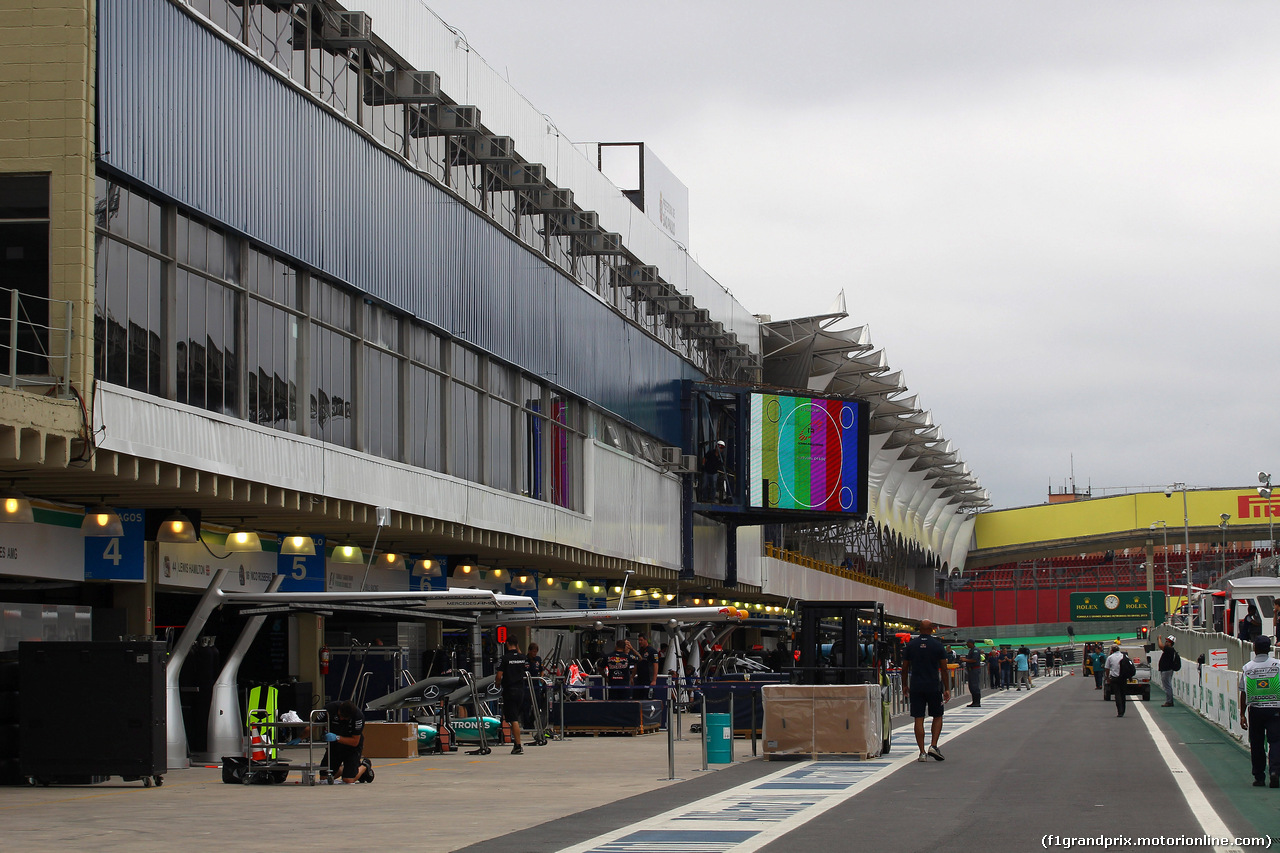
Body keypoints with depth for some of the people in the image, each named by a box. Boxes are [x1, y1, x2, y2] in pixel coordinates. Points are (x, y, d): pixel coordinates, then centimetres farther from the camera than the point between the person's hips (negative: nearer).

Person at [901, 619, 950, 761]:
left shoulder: (910, 645, 2)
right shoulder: (938, 645, -2)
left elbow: (905, 668, 6)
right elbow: (943, 669, -2)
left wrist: (904, 685, 18)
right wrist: (946, 689, 4)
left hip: (915, 687, 1)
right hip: (934, 686, -1)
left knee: (918, 719, 2)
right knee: (937, 717, 14)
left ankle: (922, 752, -1)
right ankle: (933, 746, -1)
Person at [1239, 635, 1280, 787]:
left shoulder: (1247, 668, 0)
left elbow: (1243, 693, 1)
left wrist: (1242, 715, 7)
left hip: (1255, 710, 1)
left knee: (1256, 744, 10)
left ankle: (1258, 777, 13)